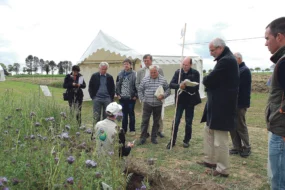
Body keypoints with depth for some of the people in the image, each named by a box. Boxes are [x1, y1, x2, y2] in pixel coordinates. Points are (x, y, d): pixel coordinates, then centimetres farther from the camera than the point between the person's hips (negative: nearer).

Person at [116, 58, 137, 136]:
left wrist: (135, 95, -10)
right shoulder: (120, 74, 7)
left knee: (131, 114, 7)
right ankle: (124, 129, 22)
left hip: (131, 98, -4)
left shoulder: (134, 74, -7)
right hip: (122, 98, 4)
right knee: (124, 114, 12)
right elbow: (117, 85, 12)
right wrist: (118, 94, 5)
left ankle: (132, 130, 17)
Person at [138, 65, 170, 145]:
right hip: (147, 104, 0)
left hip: (158, 104, 0)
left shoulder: (163, 80, 1)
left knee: (156, 122, 9)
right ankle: (143, 137, 12)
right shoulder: (145, 79, 2)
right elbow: (140, 90, 8)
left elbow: (168, 90, 3)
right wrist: (143, 99, 1)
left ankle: (154, 137, 22)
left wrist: (163, 96, -13)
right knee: (145, 121, 2)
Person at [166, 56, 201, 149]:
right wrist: (179, 86, -26)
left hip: (190, 101, -1)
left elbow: (196, 87, -15)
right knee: (176, 121, 3)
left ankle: (186, 140, 25)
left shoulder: (195, 73, -6)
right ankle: (172, 140, 14)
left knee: (188, 122, 10)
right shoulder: (178, 72, 1)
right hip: (180, 100, 1)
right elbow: (171, 84, -6)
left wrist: (185, 87, -28)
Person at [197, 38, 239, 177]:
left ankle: (223, 170, 14)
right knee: (208, 131, 19)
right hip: (218, 104, 11)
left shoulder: (226, 61, -20)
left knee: (220, 139, -1)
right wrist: (209, 81, -2)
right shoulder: (226, 59, 16)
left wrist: (205, 79, -1)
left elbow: (209, 81, -22)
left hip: (222, 106, -11)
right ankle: (210, 160, 32)